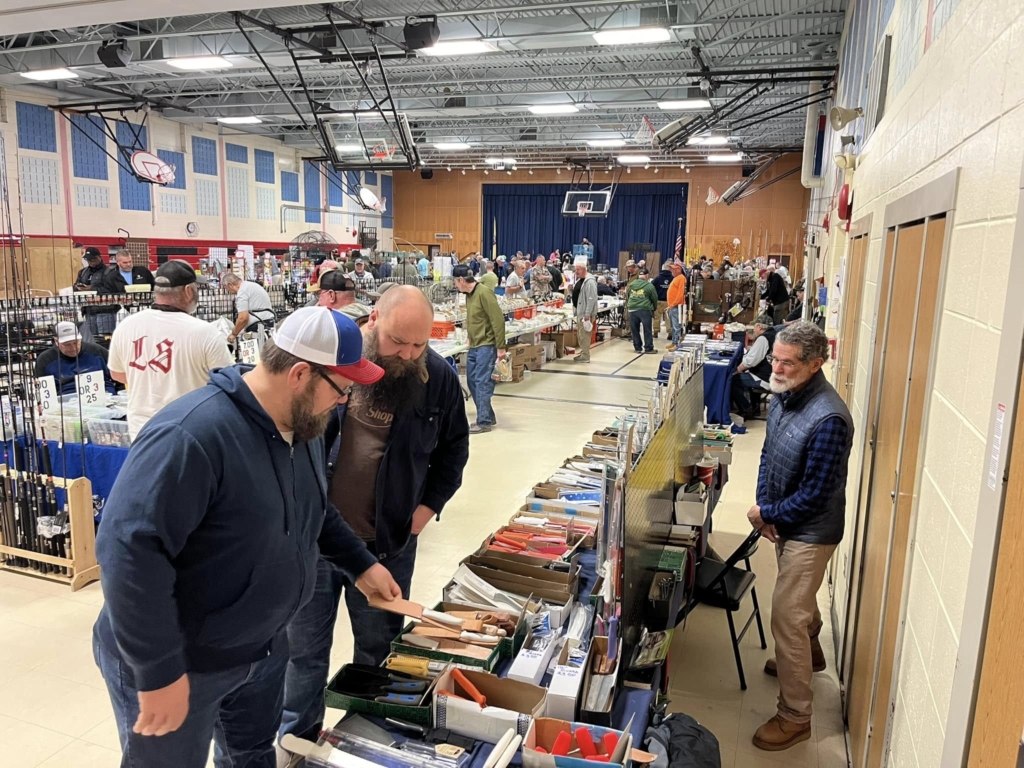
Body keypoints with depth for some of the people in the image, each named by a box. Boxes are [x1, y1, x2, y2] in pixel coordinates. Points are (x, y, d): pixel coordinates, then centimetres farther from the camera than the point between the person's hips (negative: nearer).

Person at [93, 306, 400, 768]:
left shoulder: (302, 425, -3)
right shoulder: (191, 435, -32)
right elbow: (129, 550, -33)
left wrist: (360, 563, 7)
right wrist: (158, 672, -29)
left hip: (262, 647, 8)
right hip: (182, 662, -7)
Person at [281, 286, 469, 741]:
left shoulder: (439, 378, -7)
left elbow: (454, 448, 10)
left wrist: (431, 503, 0)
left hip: (388, 541, 1)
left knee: (378, 651, 18)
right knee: (303, 649, 15)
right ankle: (297, 738, 39)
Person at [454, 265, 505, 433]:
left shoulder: (484, 293, -16)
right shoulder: (469, 294, 11)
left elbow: (498, 320, -18)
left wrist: (500, 347, -19)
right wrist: (471, 341, 19)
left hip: (486, 346, -9)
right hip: (474, 346, 9)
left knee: (482, 383, -7)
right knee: (472, 381, 12)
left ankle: (484, 422, 1)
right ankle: (488, 417, 22)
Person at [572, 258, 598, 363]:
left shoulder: (589, 281, -17)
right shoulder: (579, 280, 15)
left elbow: (591, 299, -22)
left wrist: (587, 315, -24)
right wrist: (572, 289, 11)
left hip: (586, 313, -10)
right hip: (580, 312, 10)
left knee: (584, 335, -5)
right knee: (580, 335, 15)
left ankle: (585, 356, 1)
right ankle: (582, 353, 25)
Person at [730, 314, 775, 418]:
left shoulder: (763, 338, -18)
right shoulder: (774, 335, 13)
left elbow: (750, 360, -20)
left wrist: (736, 371, -8)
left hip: (765, 379, -11)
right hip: (773, 375, 11)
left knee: (731, 380, -5)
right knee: (745, 374, 29)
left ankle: (747, 411, 2)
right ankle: (753, 406, 27)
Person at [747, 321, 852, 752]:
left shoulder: (827, 419, -31)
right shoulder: (783, 396, -5)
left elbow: (814, 495, -27)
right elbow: (768, 453, 6)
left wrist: (767, 514, -13)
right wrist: (764, 506, -6)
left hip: (811, 531, -9)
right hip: (785, 521, 9)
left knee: (787, 618, -3)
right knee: (799, 598, 29)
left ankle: (795, 717, 14)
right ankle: (810, 654, 56)